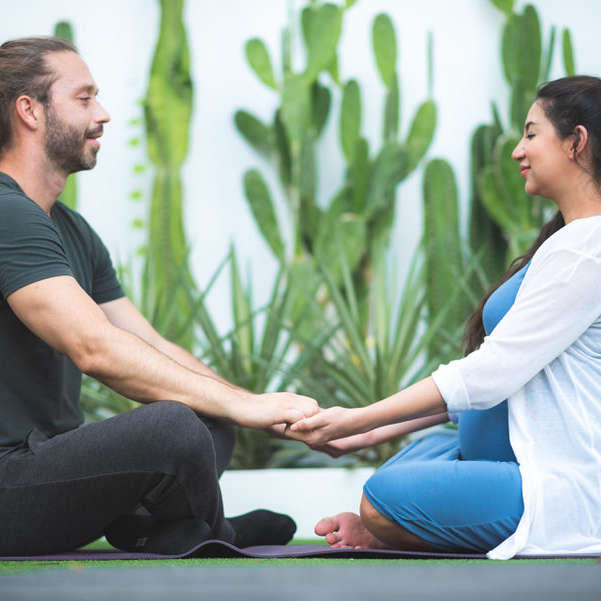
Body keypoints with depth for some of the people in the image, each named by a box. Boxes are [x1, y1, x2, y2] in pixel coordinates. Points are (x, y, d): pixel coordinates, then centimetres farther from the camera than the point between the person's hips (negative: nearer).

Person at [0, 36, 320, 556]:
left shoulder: (73, 230, 17)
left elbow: (152, 350, 15)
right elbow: (94, 349, -25)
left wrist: (276, 414, 2)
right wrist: (241, 404, -22)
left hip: (42, 463, 11)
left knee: (214, 426, 16)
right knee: (171, 427, -28)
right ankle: (205, 544, 1)